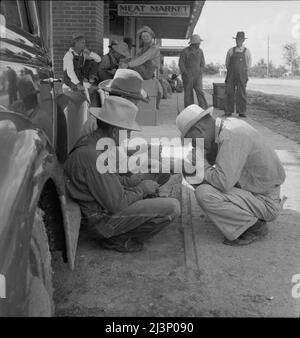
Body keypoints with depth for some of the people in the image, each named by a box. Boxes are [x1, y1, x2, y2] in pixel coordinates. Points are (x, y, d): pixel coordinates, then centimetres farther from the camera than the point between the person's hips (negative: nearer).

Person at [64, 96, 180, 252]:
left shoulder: (93, 143, 4)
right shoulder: (92, 155, -28)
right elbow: (116, 204, -26)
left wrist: (129, 180, 4)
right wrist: (141, 188, -10)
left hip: (104, 205, 10)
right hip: (103, 220, -10)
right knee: (172, 207, -18)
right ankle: (119, 240, -1)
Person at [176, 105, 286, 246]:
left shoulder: (232, 135, -27)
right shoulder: (228, 124, 1)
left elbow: (223, 182, -33)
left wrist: (201, 165, -16)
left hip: (264, 203, -10)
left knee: (204, 194, -26)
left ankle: (254, 226, -8)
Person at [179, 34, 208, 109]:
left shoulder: (200, 51, 8)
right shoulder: (185, 51, -4)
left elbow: (202, 63, 15)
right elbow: (181, 63, -2)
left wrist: (200, 72, 0)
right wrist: (186, 74, -11)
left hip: (197, 76, 2)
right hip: (187, 76, -2)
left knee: (199, 91, -12)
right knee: (188, 94, 0)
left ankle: (204, 110, -16)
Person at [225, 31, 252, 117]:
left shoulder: (247, 51, 6)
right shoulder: (231, 51, 7)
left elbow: (248, 65, 11)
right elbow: (227, 64, 15)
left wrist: (241, 72, 10)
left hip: (242, 76, -1)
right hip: (231, 75, 1)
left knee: (241, 93, -4)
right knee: (229, 93, -4)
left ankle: (241, 112, 0)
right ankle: (228, 112, 0)